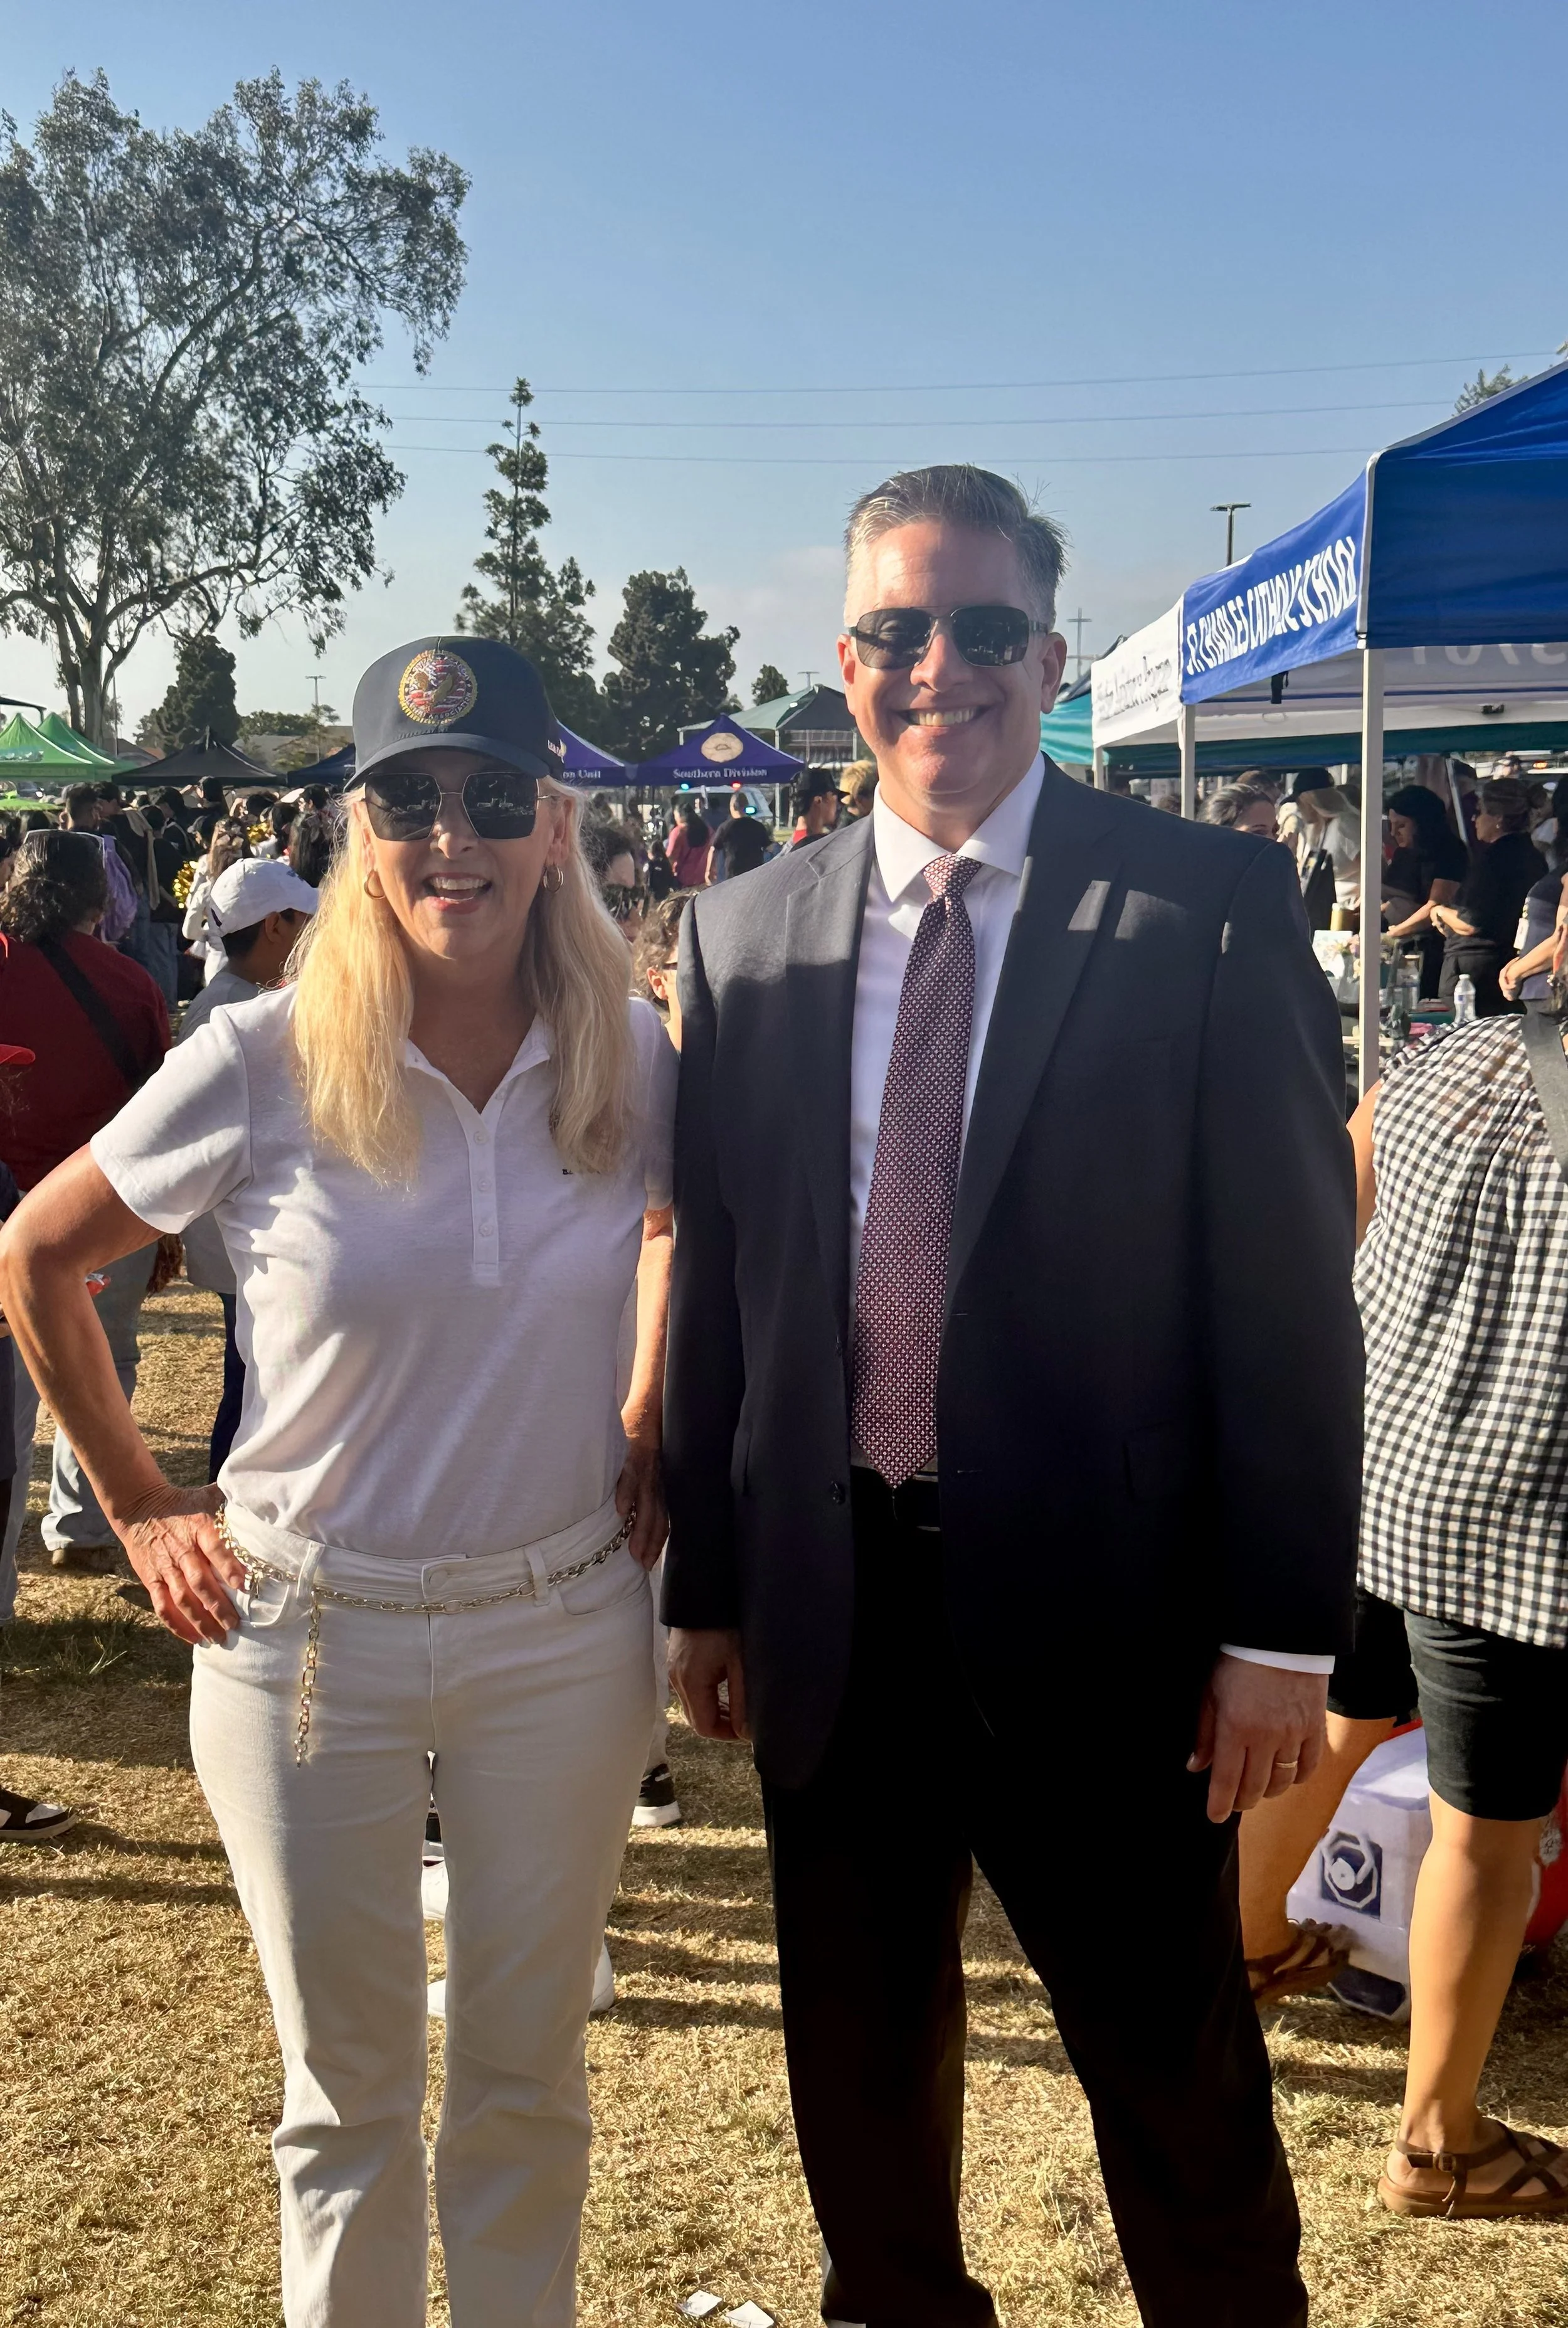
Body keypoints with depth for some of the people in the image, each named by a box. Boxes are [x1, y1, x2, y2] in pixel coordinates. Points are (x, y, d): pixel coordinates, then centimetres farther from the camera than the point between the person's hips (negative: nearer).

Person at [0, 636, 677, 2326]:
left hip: (565, 1629, 2)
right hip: (311, 1631, -1)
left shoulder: (627, 1057, -6)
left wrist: (647, 1426, 7)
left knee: (526, 2077, 18)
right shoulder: (261, 1066, -13)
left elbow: (677, 1220, 16)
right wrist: (139, 1507, 1)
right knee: (346, 2089, 16)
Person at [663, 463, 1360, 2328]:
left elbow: (1288, 1282, -8)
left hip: (1093, 1603, -3)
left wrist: (1282, 1627, -9)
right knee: (857, 2065, 22)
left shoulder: (1212, 909, -8)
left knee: (1179, 2090, 15)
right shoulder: (743, 934, 3)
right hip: (826, 1608, 4)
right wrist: (704, 1584, 8)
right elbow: (714, 1282, 6)